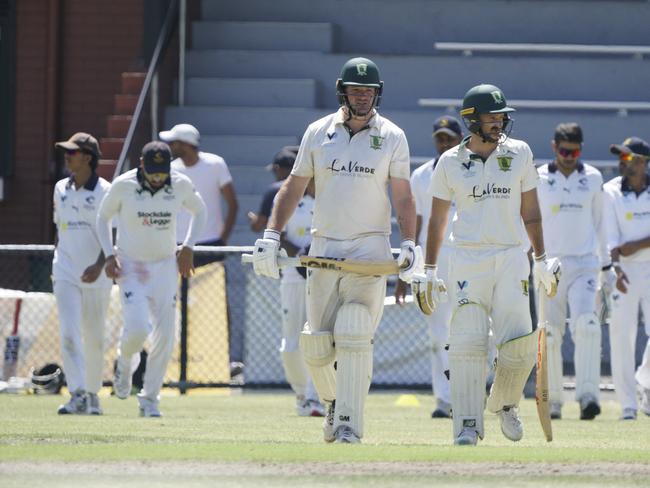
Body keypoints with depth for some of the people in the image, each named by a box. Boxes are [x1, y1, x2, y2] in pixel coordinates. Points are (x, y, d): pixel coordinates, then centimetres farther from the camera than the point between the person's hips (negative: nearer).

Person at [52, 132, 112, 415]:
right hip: (66, 274, 3)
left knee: (94, 338, 7)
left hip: (96, 275, -3)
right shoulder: (61, 189, 9)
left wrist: (99, 265, -25)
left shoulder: (104, 192, -7)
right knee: (69, 333, -13)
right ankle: (77, 395, -19)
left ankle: (92, 393, 23)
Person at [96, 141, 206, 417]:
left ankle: (149, 399, 10)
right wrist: (109, 255, -6)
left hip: (165, 266, 3)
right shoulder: (123, 185, -11)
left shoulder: (181, 185, -6)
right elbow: (103, 217, 5)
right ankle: (125, 363, 17)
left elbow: (199, 211, 13)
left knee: (164, 335, -3)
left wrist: (188, 247, 1)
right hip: (130, 266, -3)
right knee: (137, 328, -19)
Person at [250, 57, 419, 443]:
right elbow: (294, 187, 11)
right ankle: (334, 401, 29)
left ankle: (349, 423, -12)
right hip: (324, 247, 3)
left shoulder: (392, 137, 2)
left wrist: (409, 244, -11)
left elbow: (402, 195, 2)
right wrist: (271, 234, 1)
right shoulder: (318, 132, 7)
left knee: (354, 338, -15)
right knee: (316, 345, 2)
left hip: (370, 248, -3)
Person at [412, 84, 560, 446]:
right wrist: (430, 271, 8)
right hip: (468, 259, -1)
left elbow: (530, 210, 13)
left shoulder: (519, 153, 7)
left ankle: (505, 403, 16)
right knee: (468, 344, -9)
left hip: (511, 256, 1)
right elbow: (437, 219, 10)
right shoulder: (450, 162, 4)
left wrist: (542, 260, 11)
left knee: (521, 341, -11)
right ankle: (468, 426, -6)